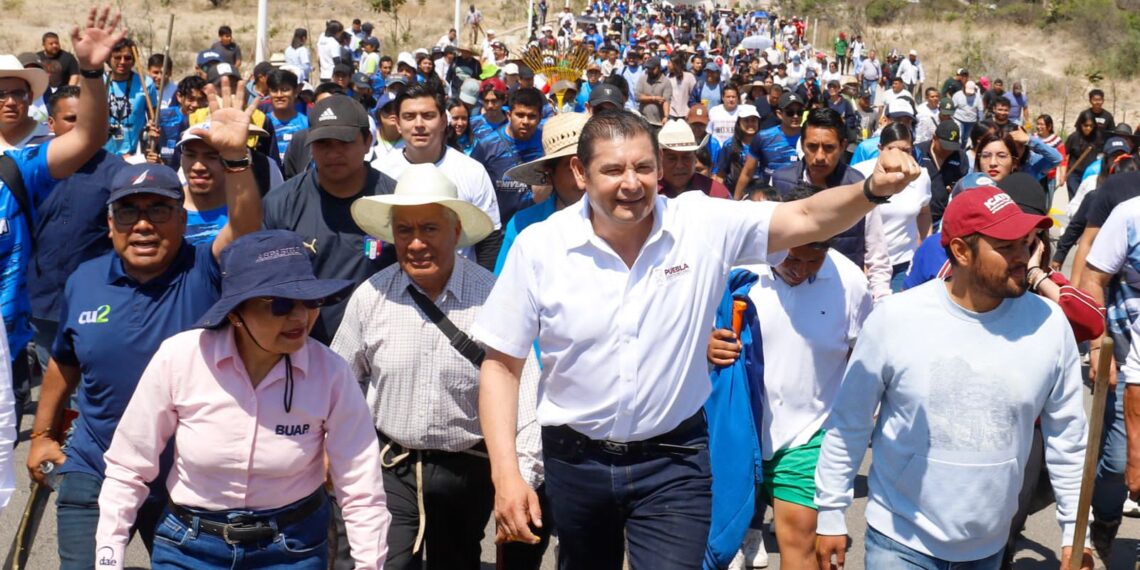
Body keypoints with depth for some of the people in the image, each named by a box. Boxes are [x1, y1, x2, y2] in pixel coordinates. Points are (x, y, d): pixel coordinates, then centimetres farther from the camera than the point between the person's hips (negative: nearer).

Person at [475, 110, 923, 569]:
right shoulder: (538, 247, -11)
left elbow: (807, 219, -14)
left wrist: (873, 189, -35)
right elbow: (502, 364, -6)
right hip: (575, 458, 2)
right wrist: (506, 474, -13)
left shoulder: (703, 225, -11)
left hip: (674, 459, -1)